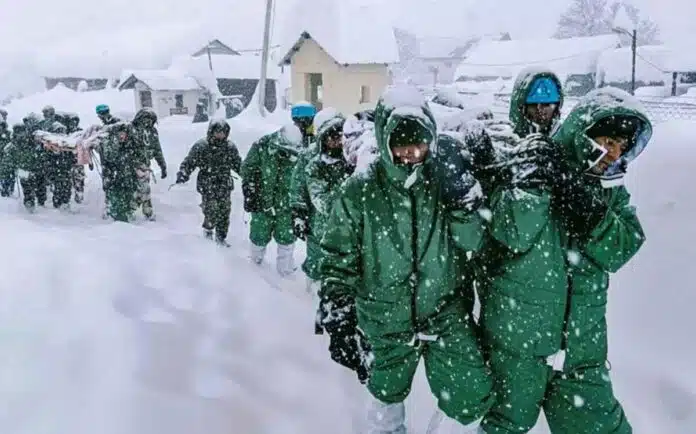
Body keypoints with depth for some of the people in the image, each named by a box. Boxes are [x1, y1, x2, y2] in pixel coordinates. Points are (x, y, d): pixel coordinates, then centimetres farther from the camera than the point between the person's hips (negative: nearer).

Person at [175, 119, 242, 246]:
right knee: (212, 213, -6)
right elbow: (189, 162, -7)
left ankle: (221, 237, 26)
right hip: (208, 187, -4)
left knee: (225, 213, 7)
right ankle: (208, 229, 26)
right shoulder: (201, 146, -8)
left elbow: (238, 164, 17)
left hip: (225, 187, 4)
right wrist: (182, 175, -21)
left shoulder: (230, 147, 4)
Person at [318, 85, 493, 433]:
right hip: (385, 320, 0)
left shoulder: (444, 179, -7)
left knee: (472, 397, -7)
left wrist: (462, 191, -24)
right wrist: (337, 320, -10)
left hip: (445, 312, 1)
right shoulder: (360, 191, -11)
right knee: (387, 393, 19)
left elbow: (472, 241, -10)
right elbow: (338, 259, -7)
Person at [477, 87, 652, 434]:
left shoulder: (611, 189, 4)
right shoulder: (528, 166, -11)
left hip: (581, 343, 4)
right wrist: (539, 180, -33)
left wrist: (581, 199, -23)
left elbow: (619, 250, -11)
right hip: (516, 339, -4)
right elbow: (513, 233, -25)